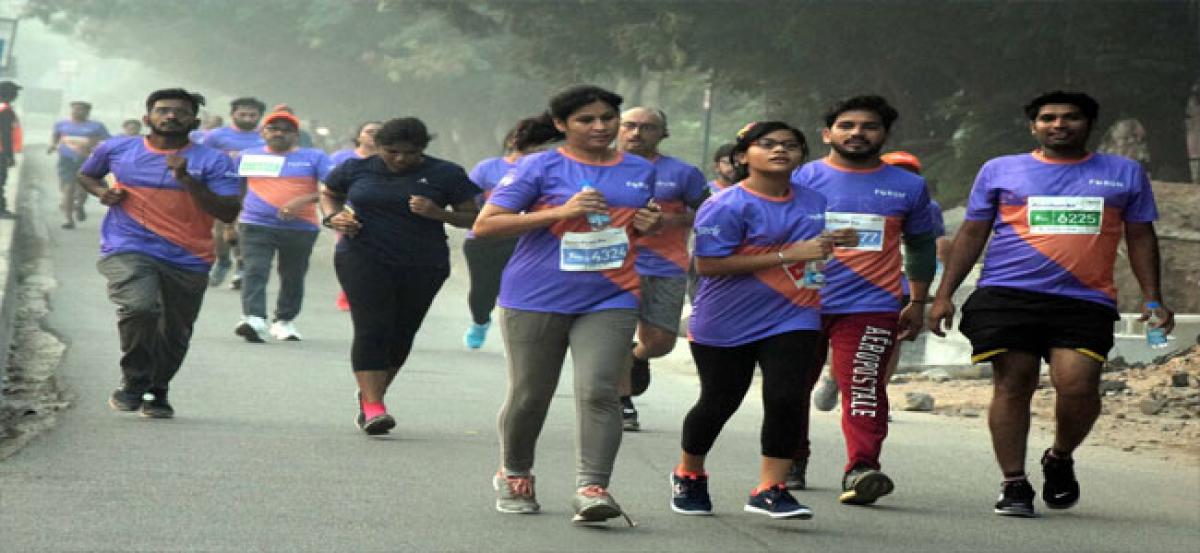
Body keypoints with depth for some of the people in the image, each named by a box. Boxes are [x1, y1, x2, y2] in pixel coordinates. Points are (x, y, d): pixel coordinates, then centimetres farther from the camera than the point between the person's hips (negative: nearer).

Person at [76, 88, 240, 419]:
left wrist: (185, 178, -18)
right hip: (128, 251, -1)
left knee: (174, 335, 10)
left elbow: (228, 212, -11)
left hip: (189, 261, 1)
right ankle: (133, 382, -6)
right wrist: (100, 192, 3)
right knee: (140, 307, -29)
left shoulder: (213, 162, -2)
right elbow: (85, 175, 26)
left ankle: (157, 392, 38)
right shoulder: (117, 150, 6)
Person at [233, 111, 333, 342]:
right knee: (254, 271, -17)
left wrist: (304, 200, -21)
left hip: (301, 228, 0)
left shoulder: (314, 158, 4)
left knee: (293, 277, 9)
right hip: (255, 225, 0)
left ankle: (285, 321, 24)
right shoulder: (247, 156, 12)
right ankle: (254, 320, -30)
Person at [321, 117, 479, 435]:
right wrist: (332, 217, -2)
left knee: (401, 334, 9)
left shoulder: (445, 174, -1)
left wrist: (439, 214, -17)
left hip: (423, 266, 2)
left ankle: (371, 394, 29)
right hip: (363, 259, -1)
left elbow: (471, 217, 2)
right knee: (372, 329, -15)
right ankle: (372, 408, -21)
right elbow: (328, 194, 20)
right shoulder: (357, 169, 3)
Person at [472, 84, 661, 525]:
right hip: (536, 300, -2)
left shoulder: (641, 171, 11)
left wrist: (651, 225, 2)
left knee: (598, 391, -14)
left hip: (609, 300, 2)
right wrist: (560, 211, -18)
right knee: (530, 394, 8)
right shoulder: (540, 168, -5)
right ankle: (514, 476, 31)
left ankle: (592, 488, -16)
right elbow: (484, 225, -10)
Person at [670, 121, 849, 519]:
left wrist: (835, 245, 1)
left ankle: (770, 490, -3)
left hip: (792, 321, 4)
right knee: (718, 402, 9)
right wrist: (788, 254, -24)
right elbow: (707, 264, -24)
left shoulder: (814, 202, 7)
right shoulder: (727, 206, -14)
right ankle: (688, 475, 35)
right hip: (725, 323, -4)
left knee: (787, 399, -12)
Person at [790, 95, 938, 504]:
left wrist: (918, 303, 17)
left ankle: (861, 470, -24)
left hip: (872, 306, -1)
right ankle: (790, 465, 27)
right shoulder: (800, 180, 5)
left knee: (863, 389, -16)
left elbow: (920, 246, 21)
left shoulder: (908, 187, 10)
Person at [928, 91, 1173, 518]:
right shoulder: (1000, 171, 12)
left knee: (1078, 386, -15)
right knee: (1013, 386, -3)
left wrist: (1152, 298, 8)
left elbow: (1140, 237, 18)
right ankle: (1014, 484, 7)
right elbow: (972, 233, 14)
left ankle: (1060, 458, 14)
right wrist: (944, 294, 7)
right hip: (1007, 296, 0)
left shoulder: (1124, 174, 14)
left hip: (1085, 302, 0)